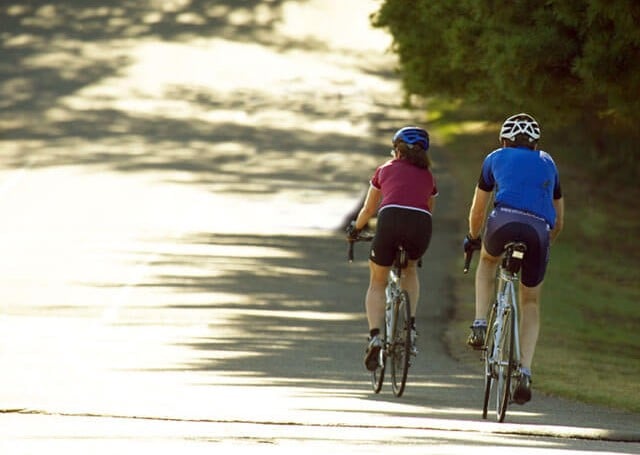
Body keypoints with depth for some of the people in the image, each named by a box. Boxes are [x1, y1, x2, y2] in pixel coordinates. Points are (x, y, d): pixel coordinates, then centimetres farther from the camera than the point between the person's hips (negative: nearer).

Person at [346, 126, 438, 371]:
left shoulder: (385, 170, 23)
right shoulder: (428, 176, 26)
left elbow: (368, 210, 31)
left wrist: (355, 228, 50)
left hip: (391, 220, -2)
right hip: (421, 225, 2)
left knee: (377, 283, 17)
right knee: (410, 270, 33)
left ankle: (375, 337, -3)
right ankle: (410, 327, 18)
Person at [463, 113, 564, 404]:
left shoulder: (496, 158, 26)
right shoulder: (547, 164, 31)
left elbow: (477, 210, 33)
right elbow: (558, 222, 35)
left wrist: (473, 238, 51)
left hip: (505, 221, -1)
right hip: (540, 231, 1)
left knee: (488, 260, 35)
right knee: (531, 303, 17)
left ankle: (480, 326, 18)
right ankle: (525, 373, 3)